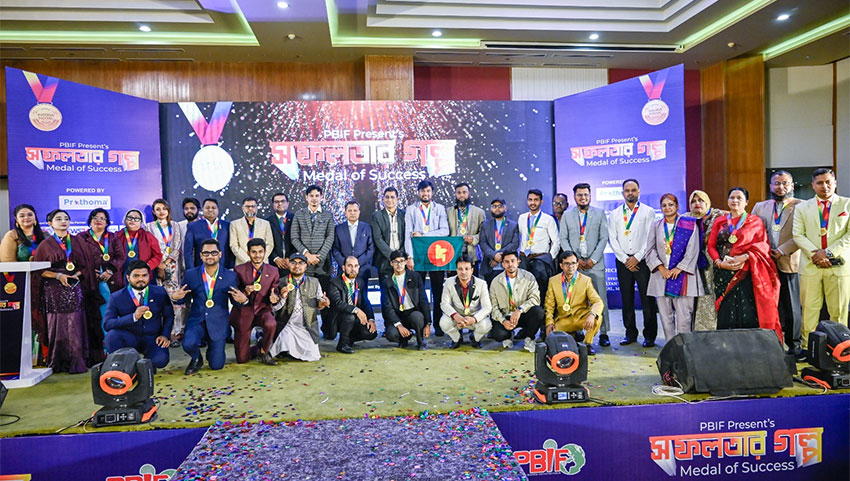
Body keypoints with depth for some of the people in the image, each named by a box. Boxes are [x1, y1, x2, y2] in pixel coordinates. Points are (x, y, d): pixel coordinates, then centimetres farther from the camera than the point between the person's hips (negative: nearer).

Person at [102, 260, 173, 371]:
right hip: (129, 339, 0)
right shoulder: (116, 297, -5)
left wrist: (165, 335, -6)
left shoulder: (160, 293, 0)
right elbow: (107, 324, -15)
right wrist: (133, 317, -28)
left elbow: (169, 316, 11)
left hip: (152, 339, 0)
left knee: (161, 360, -29)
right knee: (112, 334, -32)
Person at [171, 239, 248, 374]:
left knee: (216, 365, 0)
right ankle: (196, 359, 8)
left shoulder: (230, 276, -3)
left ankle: (211, 348, 38)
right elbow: (182, 300, 5)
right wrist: (175, 297, -18)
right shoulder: (191, 274, -1)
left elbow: (235, 301, 2)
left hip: (218, 324, 0)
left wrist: (243, 300, -22)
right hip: (196, 321, 0)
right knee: (188, 344, -31)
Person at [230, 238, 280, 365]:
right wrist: (245, 291, -23)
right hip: (243, 312, -1)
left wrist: (274, 299, -20)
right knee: (242, 359, -4)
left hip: (263, 309, 1)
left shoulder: (273, 271, 1)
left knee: (271, 324, -36)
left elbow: (275, 294, 5)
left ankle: (263, 351, -5)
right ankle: (257, 350, 33)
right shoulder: (239, 270, -3)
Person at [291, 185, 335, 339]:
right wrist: (307, 254, -8)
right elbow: (294, 238, 5)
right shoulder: (298, 215, 12)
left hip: (323, 263, 0)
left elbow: (330, 238, 2)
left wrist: (319, 256, -9)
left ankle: (328, 330, 5)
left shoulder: (328, 215, 11)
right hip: (304, 263, 0)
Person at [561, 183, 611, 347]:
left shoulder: (600, 213, 8)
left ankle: (603, 333, 5)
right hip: (574, 263, 1)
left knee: (600, 299, -3)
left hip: (594, 263, -1)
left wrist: (593, 260, -7)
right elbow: (564, 239, 6)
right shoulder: (567, 215, 11)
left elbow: (604, 238, 3)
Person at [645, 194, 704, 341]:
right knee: (665, 316, 3)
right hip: (661, 275, 3)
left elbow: (692, 250, -2)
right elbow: (650, 250, 6)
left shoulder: (689, 225, 4)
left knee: (683, 316, -6)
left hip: (682, 275, -2)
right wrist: (662, 269, -7)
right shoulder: (656, 226, 12)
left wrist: (678, 269, -9)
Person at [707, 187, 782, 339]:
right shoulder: (719, 222, 16)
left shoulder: (755, 221, 10)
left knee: (748, 314, -9)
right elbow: (711, 246, 9)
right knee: (726, 314, -1)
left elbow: (763, 245, -1)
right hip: (724, 273, 2)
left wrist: (744, 257, -16)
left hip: (747, 274, -2)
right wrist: (719, 262, -9)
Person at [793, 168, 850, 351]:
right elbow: (798, 235, 3)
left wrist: (829, 252, -12)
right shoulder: (802, 208, 12)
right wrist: (815, 254, -11)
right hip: (810, 266, 1)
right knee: (809, 309, 2)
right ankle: (807, 348, 8)